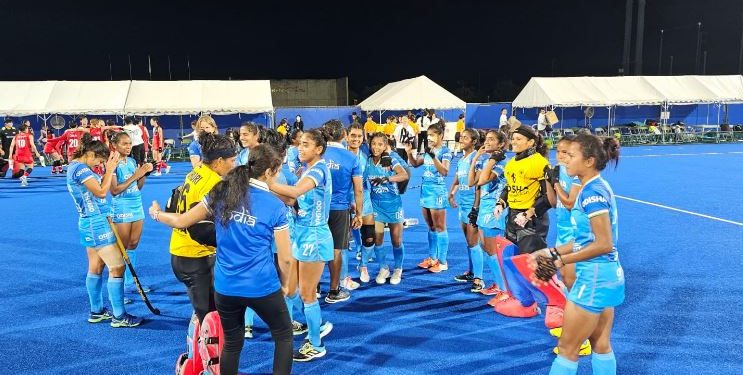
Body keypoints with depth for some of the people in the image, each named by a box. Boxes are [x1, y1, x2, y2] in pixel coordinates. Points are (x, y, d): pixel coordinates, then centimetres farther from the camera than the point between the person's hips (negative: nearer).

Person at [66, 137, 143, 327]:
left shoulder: (75, 166, 14)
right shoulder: (80, 168, -17)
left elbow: (98, 189, 12)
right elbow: (101, 192, -20)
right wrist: (110, 170, -15)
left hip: (88, 223, 11)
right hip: (96, 223, -11)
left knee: (96, 267, 17)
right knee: (117, 267, -6)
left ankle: (96, 311, 26)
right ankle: (119, 316, -1)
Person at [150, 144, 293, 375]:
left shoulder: (221, 192, -2)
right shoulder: (276, 206, -10)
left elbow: (181, 221, 7)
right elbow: (285, 258, -7)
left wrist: (156, 214, 27)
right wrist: (283, 285, 12)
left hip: (225, 287, 4)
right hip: (263, 287, -4)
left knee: (232, 343, 23)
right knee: (284, 336, 19)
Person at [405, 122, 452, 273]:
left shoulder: (445, 151, -11)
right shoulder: (428, 150, 10)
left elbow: (444, 172, -22)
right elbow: (415, 164, 19)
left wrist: (434, 157, -33)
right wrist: (409, 153, 1)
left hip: (437, 190, -7)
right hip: (425, 189, 7)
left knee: (440, 227, 0)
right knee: (431, 227, 14)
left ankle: (442, 262, 7)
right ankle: (432, 258, 24)